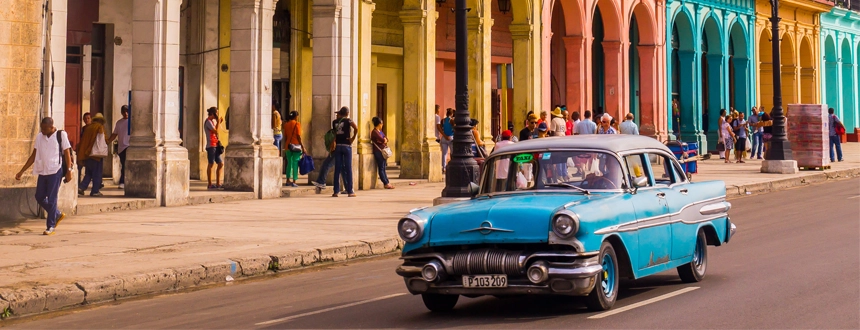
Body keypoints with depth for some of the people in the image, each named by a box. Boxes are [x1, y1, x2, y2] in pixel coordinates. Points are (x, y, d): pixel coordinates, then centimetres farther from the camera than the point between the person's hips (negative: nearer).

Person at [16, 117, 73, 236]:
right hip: (42, 171, 6)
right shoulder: (39, 137, 9)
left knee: (51, 199, -5)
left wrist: (68, 171, -11)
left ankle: (51, 226, 4)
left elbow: (67, 153, -4)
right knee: (39, 197, 8)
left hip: (55, 171, -6)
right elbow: (34, 156, 13)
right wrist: (22, 171, 11)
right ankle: (57, 215, 28)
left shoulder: (61, 135, -5)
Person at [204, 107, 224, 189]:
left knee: (221, 164, 8)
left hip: (215, 145, 9)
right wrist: (218, 122, -8)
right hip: (211, 146, -9)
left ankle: (218, 183, 11)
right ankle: (210, 184, 0)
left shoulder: (212, 121, 19)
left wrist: (219, 123, 15)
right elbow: (216, 131, -17)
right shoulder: (208, 121, -10)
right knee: (211, 164, -4)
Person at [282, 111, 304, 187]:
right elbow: (298, 136, -12)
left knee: (289, 163, 15)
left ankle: (288, 181, 16)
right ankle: (294, 182, -3)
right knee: (295, 164, -1)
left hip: (288, 146, 5)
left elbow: (285, 137, 11)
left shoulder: (286, 124, 8)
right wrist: (302, 146, -8)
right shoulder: (297, 124, -8)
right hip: (296, 146, -5)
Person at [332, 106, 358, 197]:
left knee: (337, 169, 5)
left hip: (338, 146, 3)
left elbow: (334, 134, 10)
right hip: (346, 146, -3)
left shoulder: (335, 122, 9)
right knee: (348, 169, 0)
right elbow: (356, 128, -19)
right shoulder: (348, 120, -4)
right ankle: (350, 191, 1)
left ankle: (336, 191, 3)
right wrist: (353, 138, -10)